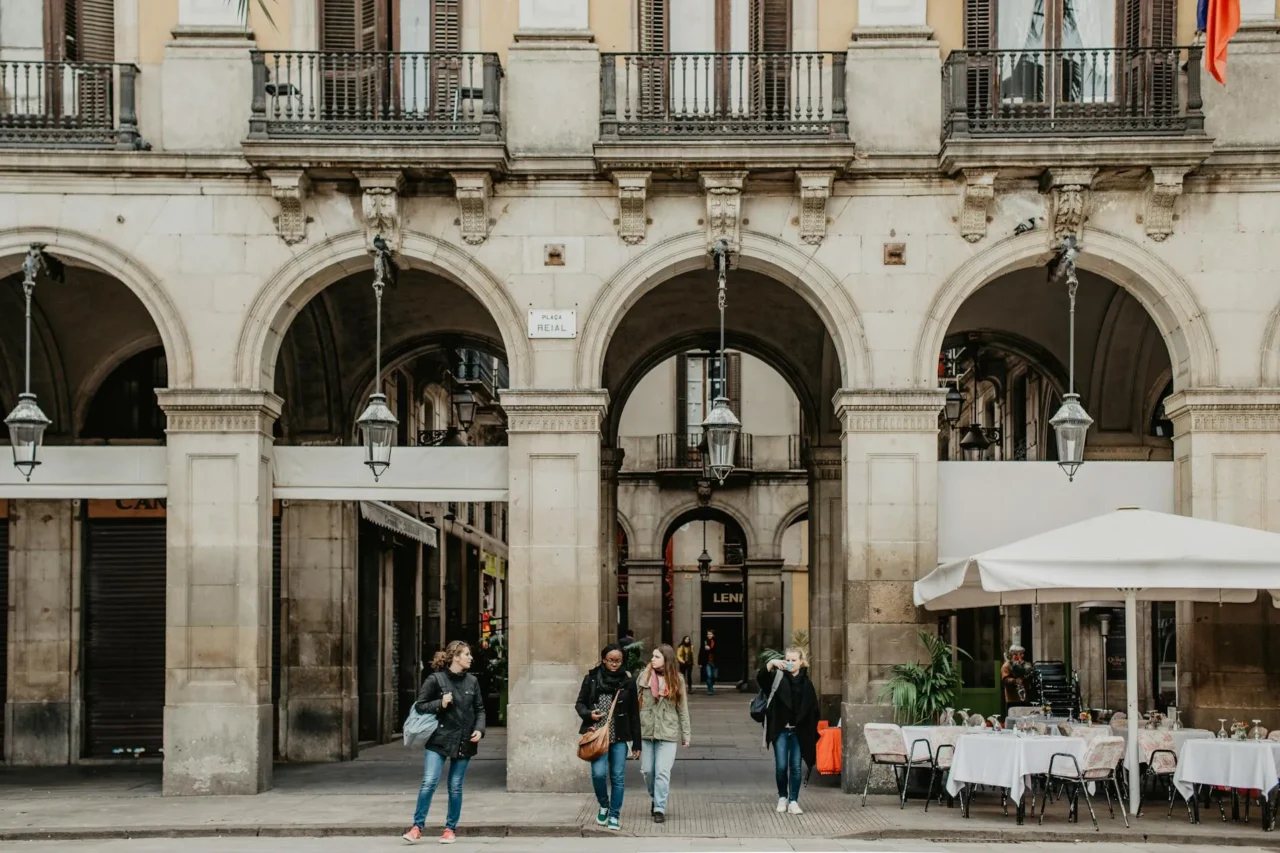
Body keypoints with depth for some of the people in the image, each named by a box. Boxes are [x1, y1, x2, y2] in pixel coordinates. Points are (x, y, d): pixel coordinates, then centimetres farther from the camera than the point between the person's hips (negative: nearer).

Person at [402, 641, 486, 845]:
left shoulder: (472, 682, 6)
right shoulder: (436, 679, -5)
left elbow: (479, 709, 12)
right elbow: (420, 706, -2)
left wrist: (479, 729, -4)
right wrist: (440, 704, -16)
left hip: (463, 742, 3)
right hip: (439, 740, -3)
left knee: (455, 787, 6)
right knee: (429, 782, -12)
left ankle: (451, 829, 17)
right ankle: (417, 828, -4)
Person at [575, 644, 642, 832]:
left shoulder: (628, 682, 4)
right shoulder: (592, 679, 2)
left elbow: (634, 714, 7)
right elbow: (580, 704, 9)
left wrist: (636, 743, 7)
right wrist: (589, 714, -13)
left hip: (620, 738, 1)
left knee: (618, 777, 1)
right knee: (599, 773, -13)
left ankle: (614, 816, 15)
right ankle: (604, 805, 14)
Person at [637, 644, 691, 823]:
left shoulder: (677, 680, 1)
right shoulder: (644, 677, 1)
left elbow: (683, 709, 5)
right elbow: (635, 703, 2)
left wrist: (686, 734, 5)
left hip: (668, 732, -2)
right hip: (645, 731, 2)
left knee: (663, 771, -7)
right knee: (647, 770, 9)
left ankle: (660, 808, -2)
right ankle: (655, 798, 32)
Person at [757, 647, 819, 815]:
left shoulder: (806, 683, 4)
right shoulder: (778, 677, 1)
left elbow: (813, 709, 5)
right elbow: (761, 678, -18)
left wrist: (812, 734, 0)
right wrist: (771, 663, -34)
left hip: (799, 731, 1)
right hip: (780, 730, -1)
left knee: (795, 767, 2)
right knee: (781, 766, -1)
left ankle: (793, 801, 7)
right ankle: (782, 797, 18)